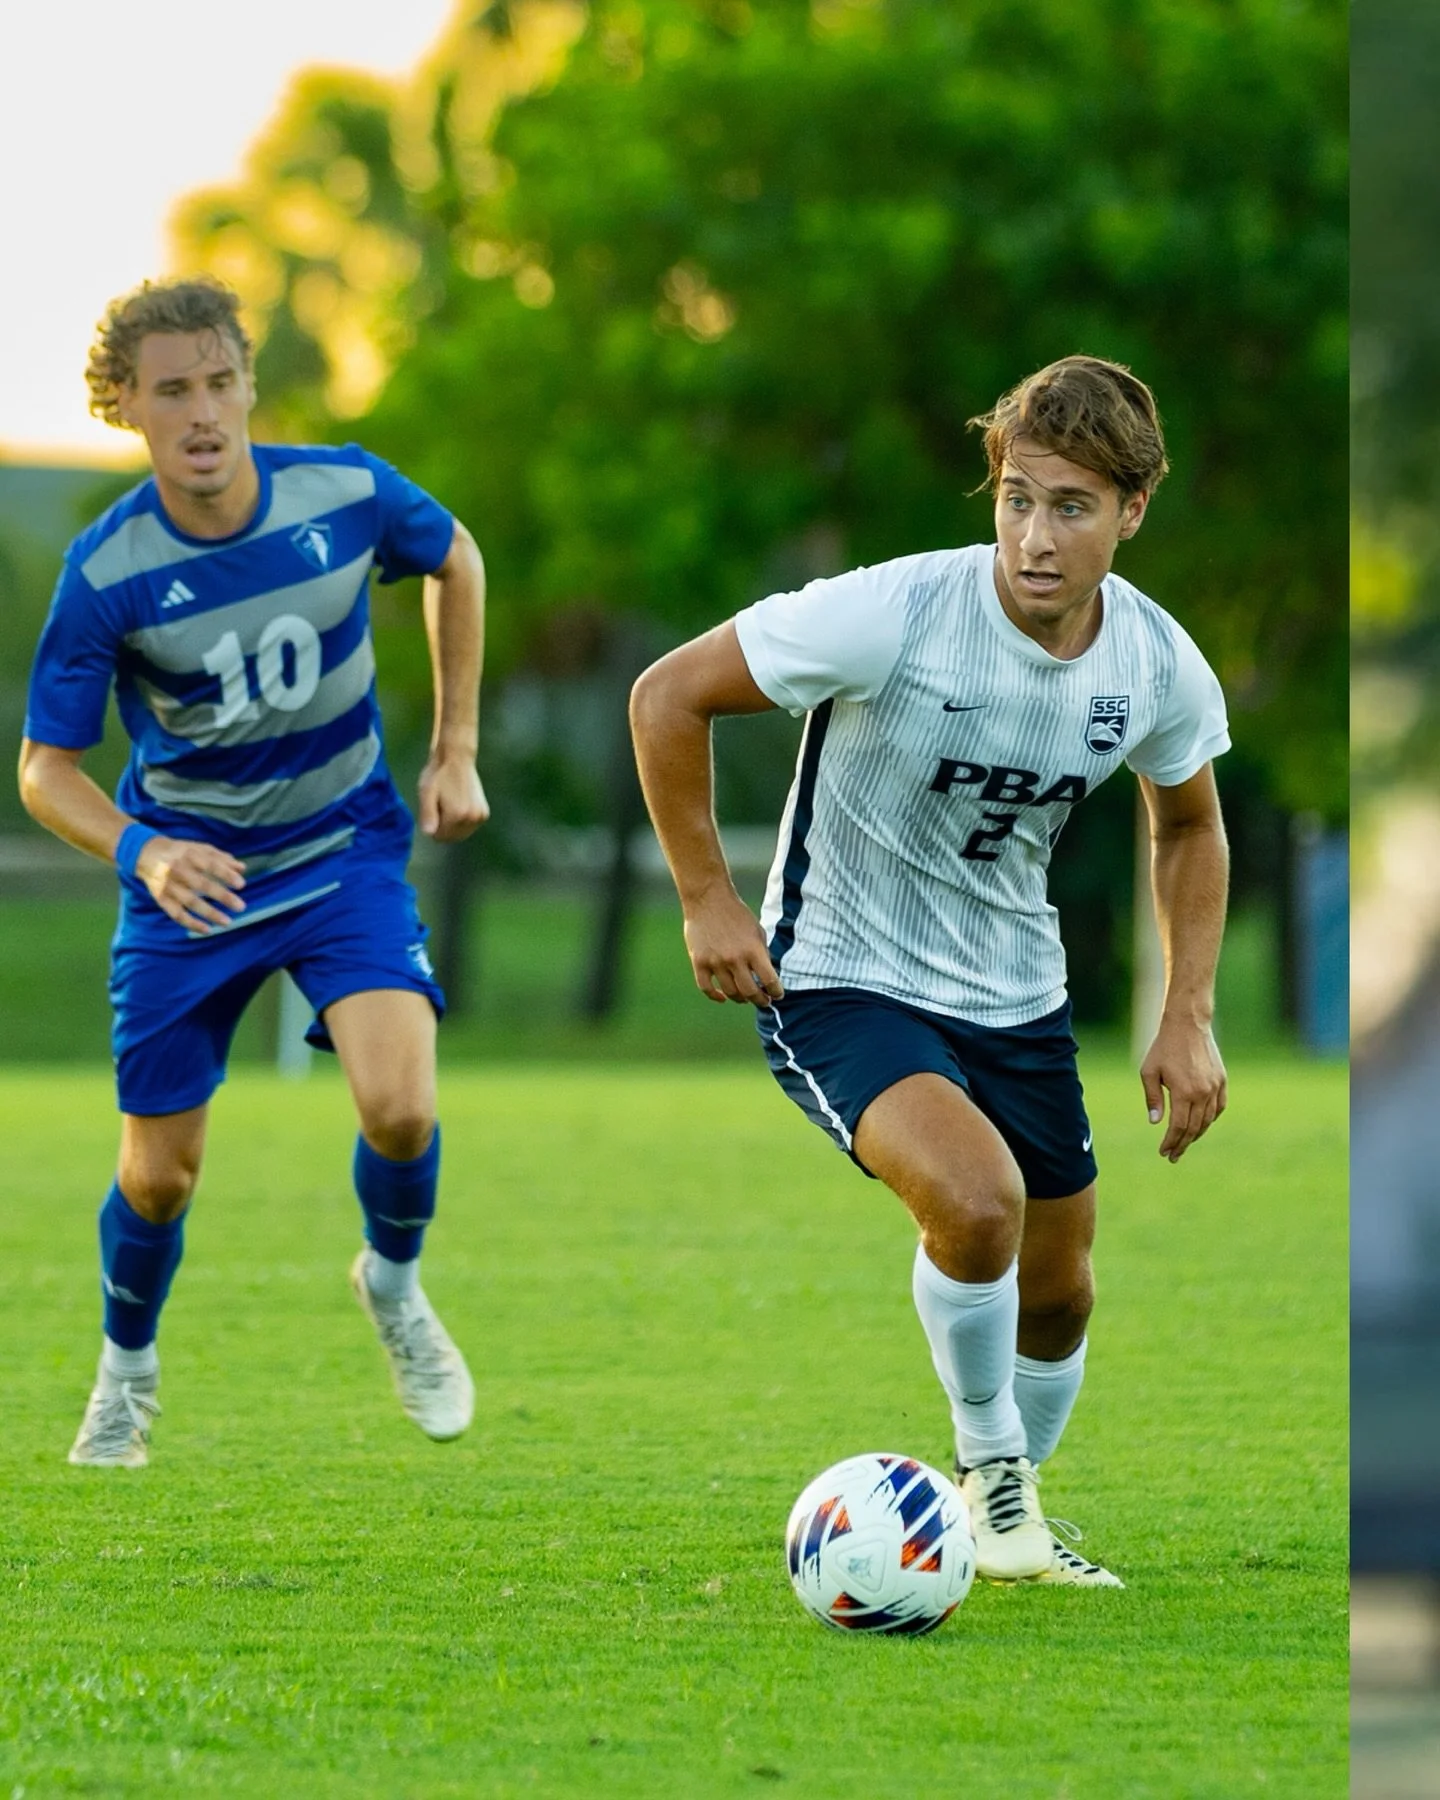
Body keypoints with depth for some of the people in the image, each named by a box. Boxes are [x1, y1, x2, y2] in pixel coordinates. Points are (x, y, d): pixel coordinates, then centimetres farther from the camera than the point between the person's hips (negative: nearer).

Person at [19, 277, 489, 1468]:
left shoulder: (346, 495, -17)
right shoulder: (108, 573, -21)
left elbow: (457, 562, 7)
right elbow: (47, 768, -14)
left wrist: (457, 749, 5)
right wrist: (141, 851, -34)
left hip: (346, 850, 0)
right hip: (191, 877, 0)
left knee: (398, 1107, -22)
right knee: (159, 1175, 6)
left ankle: (396, 1284, 12)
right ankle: (127, 1371, 37)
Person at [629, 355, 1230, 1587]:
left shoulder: (1162, 668, -10)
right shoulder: (891, 617, -27)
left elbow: (1188, 823, 12)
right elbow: (668, 696, -16)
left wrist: (1188, 1018, 4)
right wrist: (707, 898, -14)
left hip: (1018, 997, 6)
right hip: (842, 983, -6)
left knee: (1057, 1292, 13)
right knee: (976, 1197, -30)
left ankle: (1013, 1507, 42)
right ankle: (990, 1470, -5)